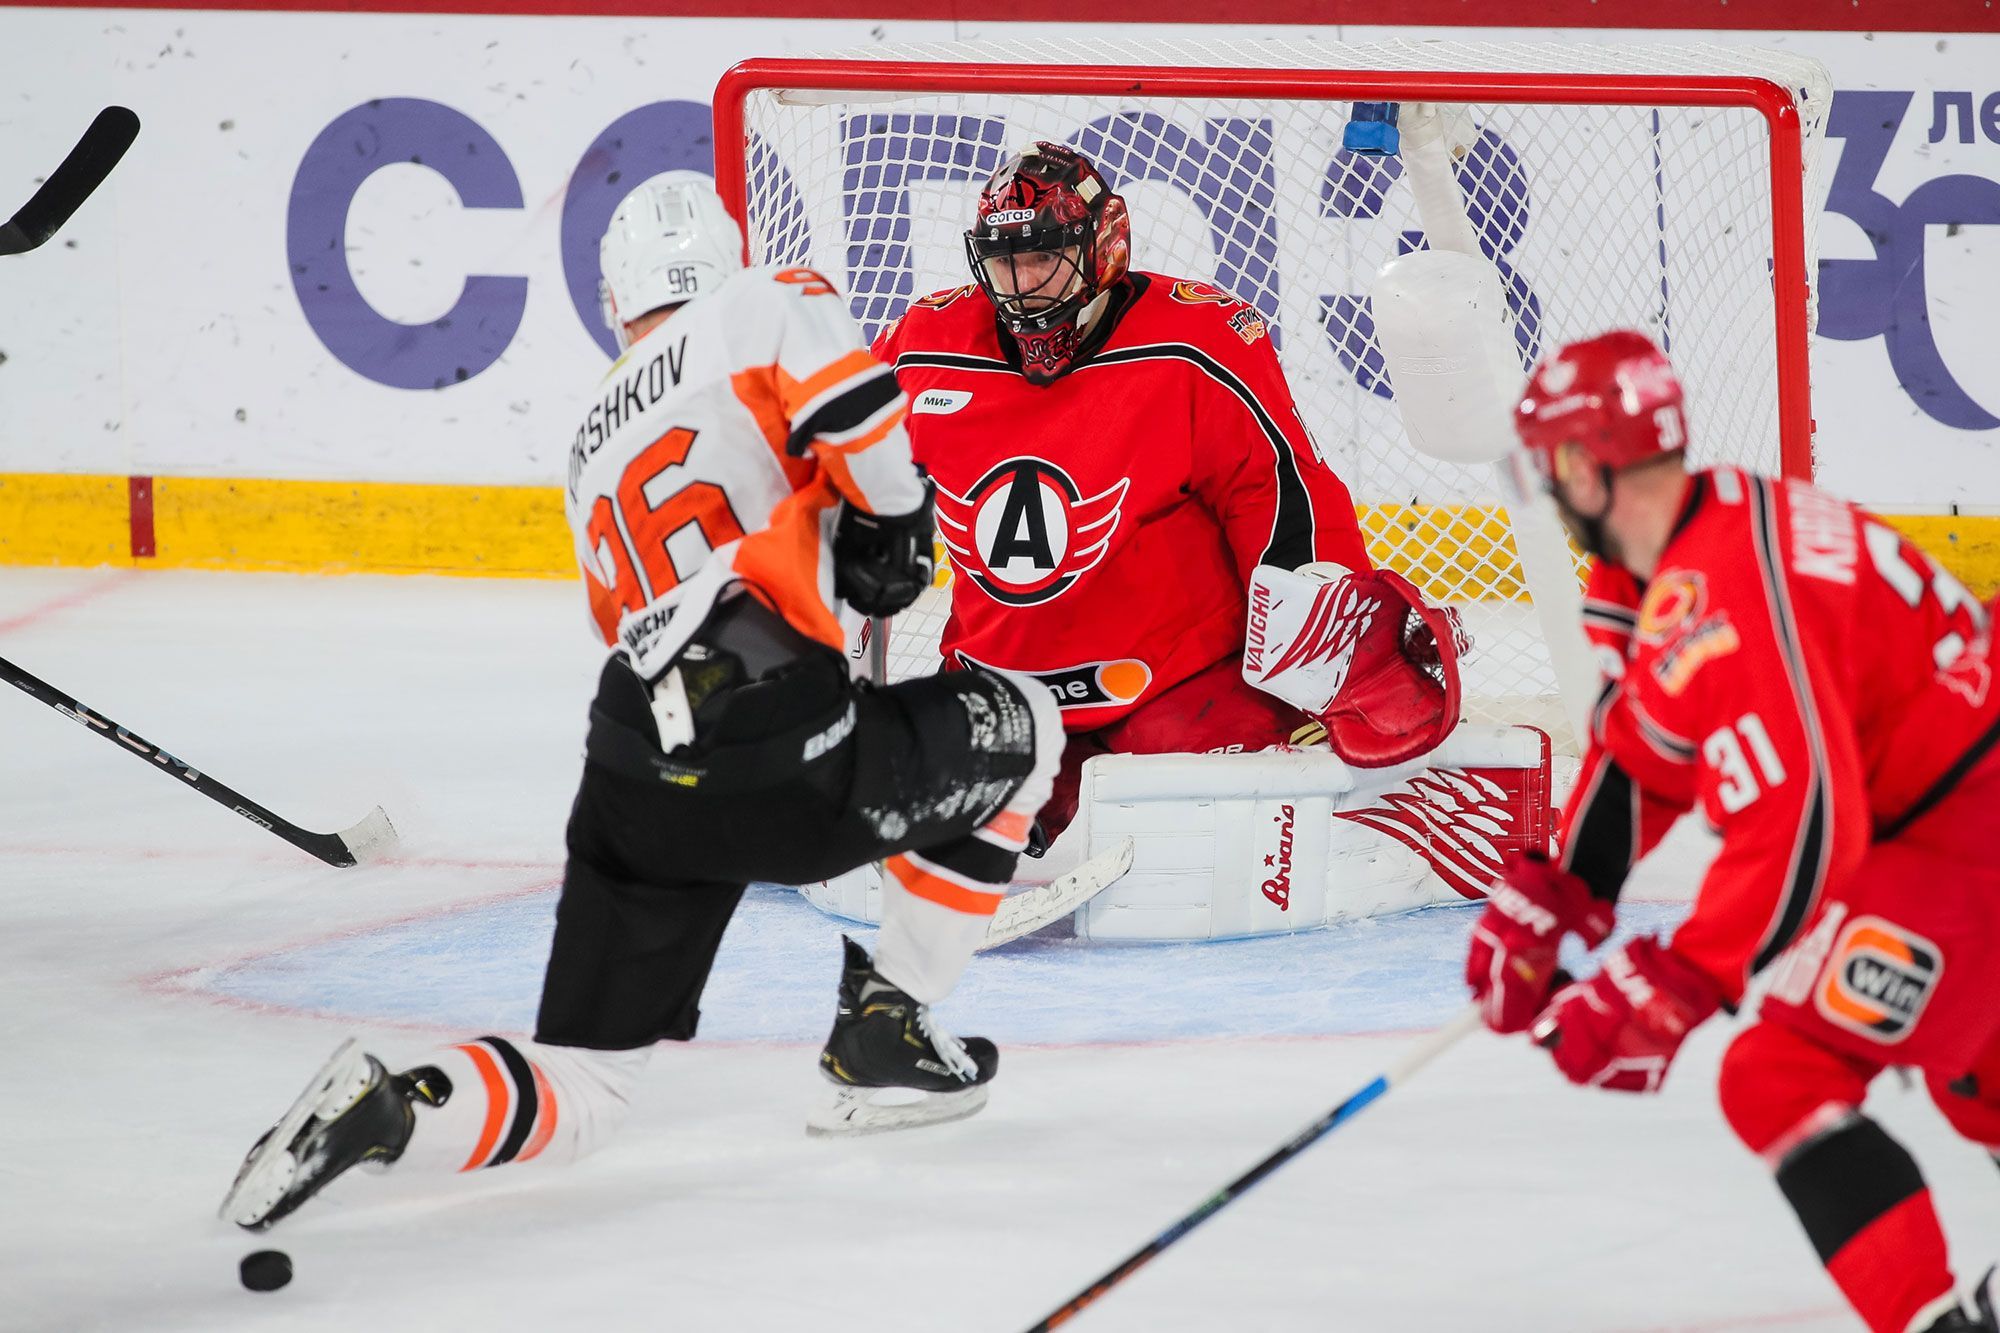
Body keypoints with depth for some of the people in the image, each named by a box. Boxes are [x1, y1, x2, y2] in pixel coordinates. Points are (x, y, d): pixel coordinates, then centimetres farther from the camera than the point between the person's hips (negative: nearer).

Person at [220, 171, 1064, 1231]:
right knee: (1016, 732, 25)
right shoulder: (772, 304, 7)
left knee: (573, 1098, 11)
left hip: (635, 785, 5)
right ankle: (882, 1034, 22)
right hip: (786, 764, -5)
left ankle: (384, 1108, -20)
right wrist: (892, 527, 8)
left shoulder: (592, 449, 27)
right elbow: (860, 420, -11)